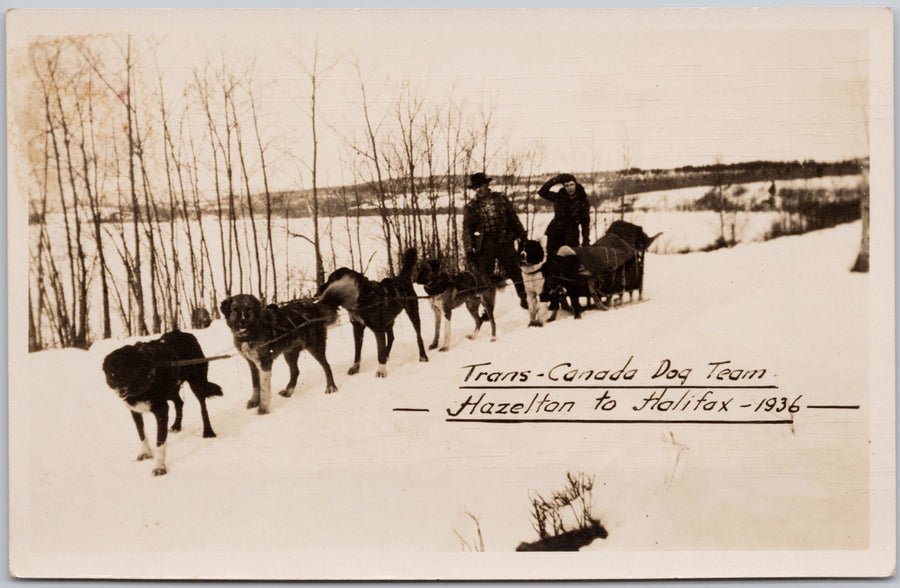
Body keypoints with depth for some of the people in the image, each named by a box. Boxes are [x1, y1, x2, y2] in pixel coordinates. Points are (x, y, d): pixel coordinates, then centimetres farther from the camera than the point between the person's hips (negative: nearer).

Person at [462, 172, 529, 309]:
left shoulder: (500, 199, 6)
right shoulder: (471, 208, 4)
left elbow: (514, 219, 13)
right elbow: (467, 231, 4)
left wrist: (523, 236, 12)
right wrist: (468, 251, -3)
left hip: (505, 243, 0)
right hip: (485, 246, 0)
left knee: (515, 272, 4)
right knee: (485, 278, 1)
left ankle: (524, 299, 24)